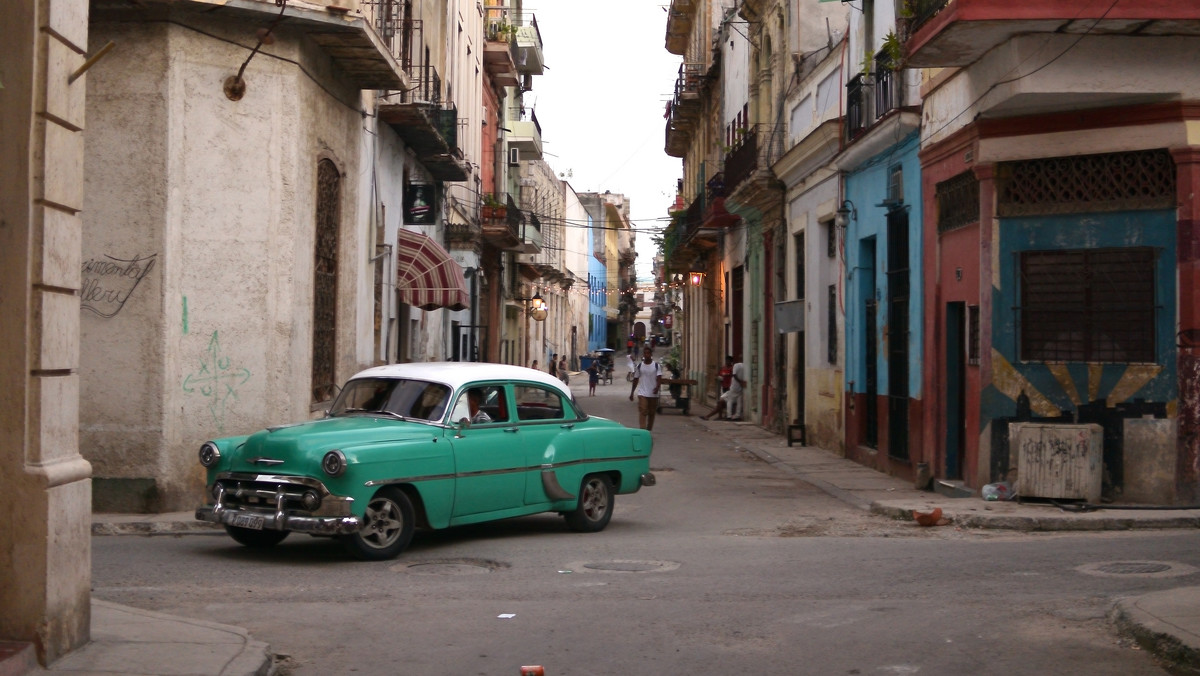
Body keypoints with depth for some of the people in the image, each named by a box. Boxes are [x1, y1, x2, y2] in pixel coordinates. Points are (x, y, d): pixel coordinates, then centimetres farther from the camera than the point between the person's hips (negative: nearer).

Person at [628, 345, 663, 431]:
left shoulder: (656, 365, 1)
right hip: (642, 394, -1)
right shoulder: (639, 366, 5)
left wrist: (657, 387, -28)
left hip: (653, 394, 1)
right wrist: (632, 393, 13)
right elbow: (635, 380, 12)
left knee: (651, 413, 9)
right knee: (642, 412, -14)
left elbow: (659, 378, -8)